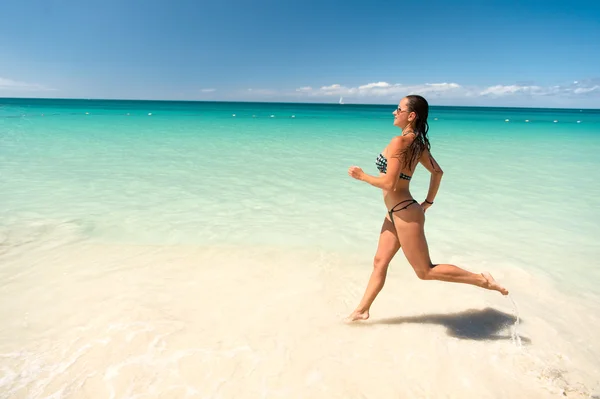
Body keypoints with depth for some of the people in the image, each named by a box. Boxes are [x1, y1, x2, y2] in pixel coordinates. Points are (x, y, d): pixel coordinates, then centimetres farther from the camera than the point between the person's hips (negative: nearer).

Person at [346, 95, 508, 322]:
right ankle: (362, 310, 28)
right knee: (379, 262, 16)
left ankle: (482, 280, 11)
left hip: (404, 213, -10)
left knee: (426, 271, 4)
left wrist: (361, 176, -8)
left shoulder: (399, 142, -19)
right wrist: (428, 202, 22)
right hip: (398, 213, 10)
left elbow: (388, 184, -23)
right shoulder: (417, 143, 8)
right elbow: (437, 172, 16)